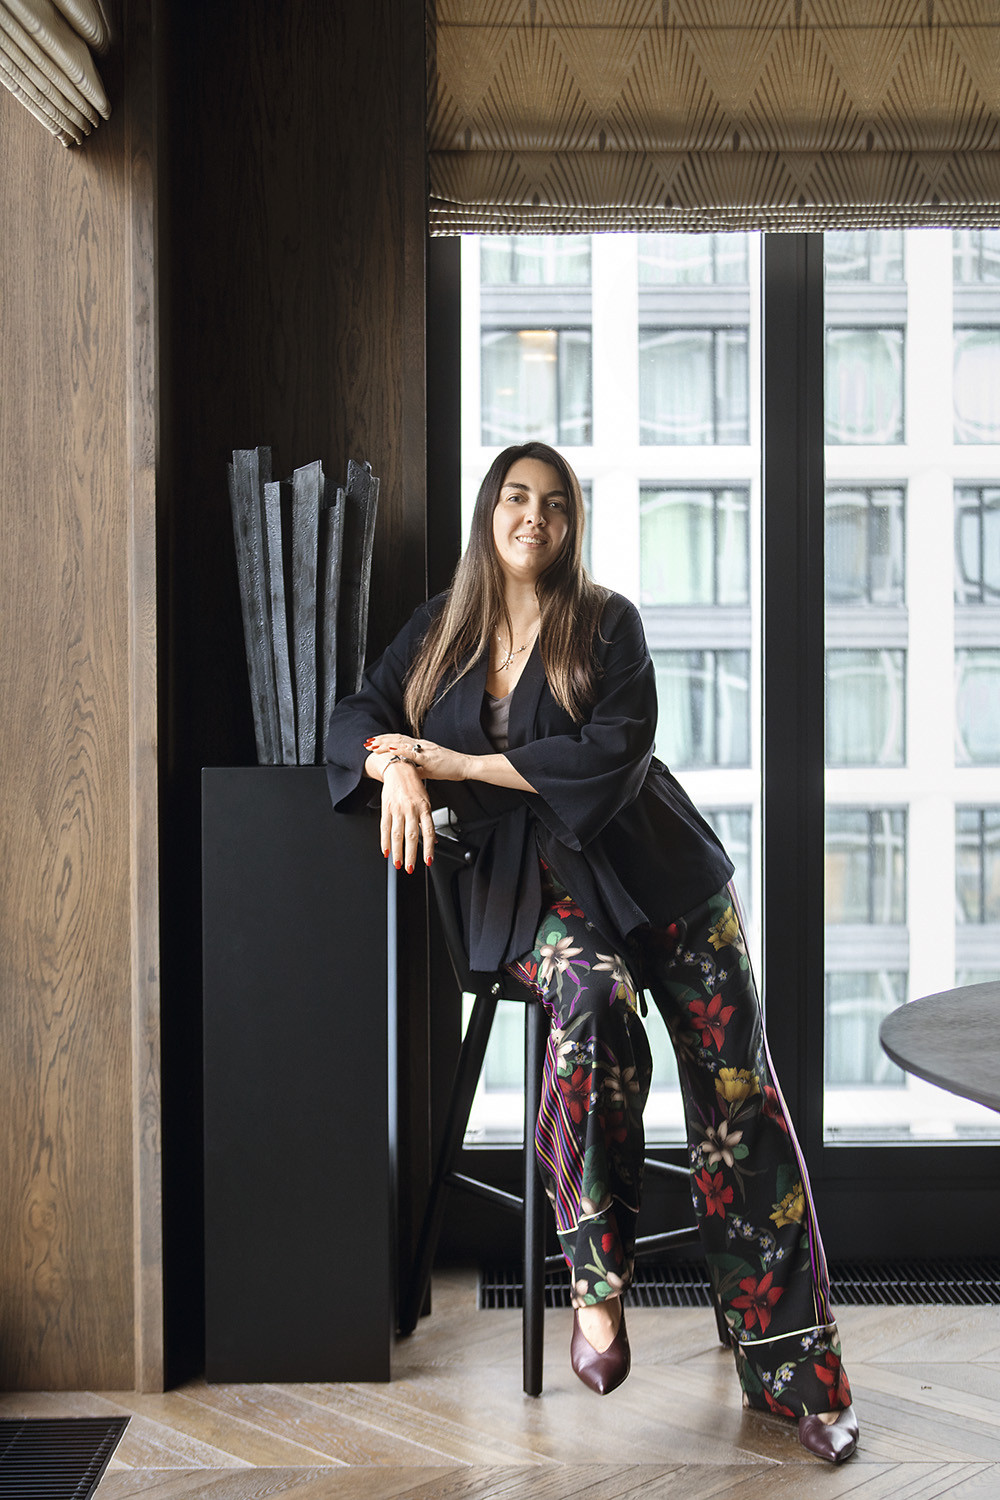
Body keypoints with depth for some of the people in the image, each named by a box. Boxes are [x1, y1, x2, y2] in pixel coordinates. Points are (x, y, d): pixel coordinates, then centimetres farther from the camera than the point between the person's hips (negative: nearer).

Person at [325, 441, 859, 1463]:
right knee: (594, 995, -34)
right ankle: (595, 1280, -27)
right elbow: (357, 717, 8)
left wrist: (462, 764, -11)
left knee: (737, 1092, -11)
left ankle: (792, 1369, -8)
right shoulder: (442, 630, 12)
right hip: (529, 881, 1)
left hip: (645, 867, 0)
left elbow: (616, 754, -10)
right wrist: (397, 767, -16)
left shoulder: (606, 622, 3)